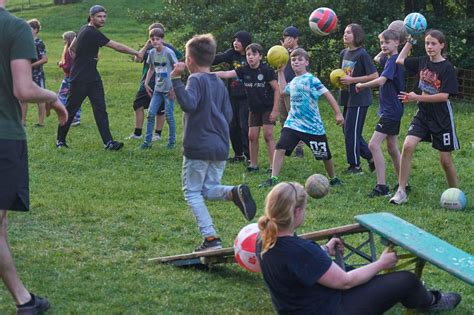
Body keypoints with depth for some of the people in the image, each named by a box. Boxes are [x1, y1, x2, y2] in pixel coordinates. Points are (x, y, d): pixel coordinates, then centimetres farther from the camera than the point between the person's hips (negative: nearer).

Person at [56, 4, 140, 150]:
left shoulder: (84, 29, 9)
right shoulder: (92, 33, -19)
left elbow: (72, 48, 19)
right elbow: (117, 46, -19)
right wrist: (137, 53, -13)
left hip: (93, 78, 9)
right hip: (80, 79, -9)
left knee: (100, 109, -2)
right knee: (71, 109, 3)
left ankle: (108, 142, -7)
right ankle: (60, 140, 18)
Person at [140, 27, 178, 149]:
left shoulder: (168, 52, -12)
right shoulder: (152, 53, 3)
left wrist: (173, 88, -13)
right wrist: (146, 83, 9)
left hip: (168, 90, -5)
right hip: (157, 89, 5)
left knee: (169, 115, 0)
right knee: (151, 114, 0)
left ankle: (172, 141, 12)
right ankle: (147, 141, 5)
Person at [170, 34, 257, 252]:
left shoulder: (196, 80, -11)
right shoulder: (219, 83, 11)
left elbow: (189, 104, -29)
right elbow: (228, 115, 13)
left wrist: (176, 80, -28)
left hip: (198, 146, -7)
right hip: (220, 147, 7)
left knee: (192, 192, 5)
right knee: (209, 189, 17)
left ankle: (211, 239, -5)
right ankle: (235, 193, -15)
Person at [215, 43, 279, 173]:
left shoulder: (267, 70, -15)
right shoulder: (244, 71, -4)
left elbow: (276, 89, -10)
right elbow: (226, 74, -13)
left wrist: (275, 110, -13)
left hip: (268, 107, -4)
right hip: (254, 109, 5)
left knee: (268, 135, -9)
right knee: (252, 136, 4)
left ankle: (273, 165, -5)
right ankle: (253, 164, 15)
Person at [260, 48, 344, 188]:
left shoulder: (311, 80, -11)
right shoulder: (293, 82, 9)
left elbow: (328, 95, -13)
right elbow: (283, 90, 30)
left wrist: (338, 114, -18)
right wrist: (281, 72, 25)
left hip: (312, 125, -5)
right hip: (293, 123, 5)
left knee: (325, 155, 8)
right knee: (280, 148, -13)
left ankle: (333, 179, 30)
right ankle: (273, 179, -9)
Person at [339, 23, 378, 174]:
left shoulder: (362, 54, -14)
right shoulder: (344, 53, 10)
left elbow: (374, 75, -17)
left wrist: (352, 80, -19)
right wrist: (340, 80, 3)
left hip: (359, 98, -9)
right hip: (348, 98, 9)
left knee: (351, 131, -5)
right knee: (348, 131, 12)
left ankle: (355, 166, 6)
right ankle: (371, 157, 23)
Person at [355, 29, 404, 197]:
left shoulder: (393, 61, -17)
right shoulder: (388, 59, 11)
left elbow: (381, 81, -30)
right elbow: (376, 60, 33)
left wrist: (361, 85, -18)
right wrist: (384, 51, 15)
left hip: (391, 110, -10)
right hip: (392, 110, 10)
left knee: (374, 144, -16)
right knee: (392, 148, 16)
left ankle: (382, 186, -18)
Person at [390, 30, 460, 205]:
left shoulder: (447, 67, -13)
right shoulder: (423, 62, 3)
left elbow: (444, 96, -19)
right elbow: (399, 60, 19)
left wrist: (417, 97, -22)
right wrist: (410, 42, 13)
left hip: (442, 118, -4)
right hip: (423, 115, 4)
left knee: (445, 160, 3)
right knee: (407, 146, -16)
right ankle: (401, 192, -11)